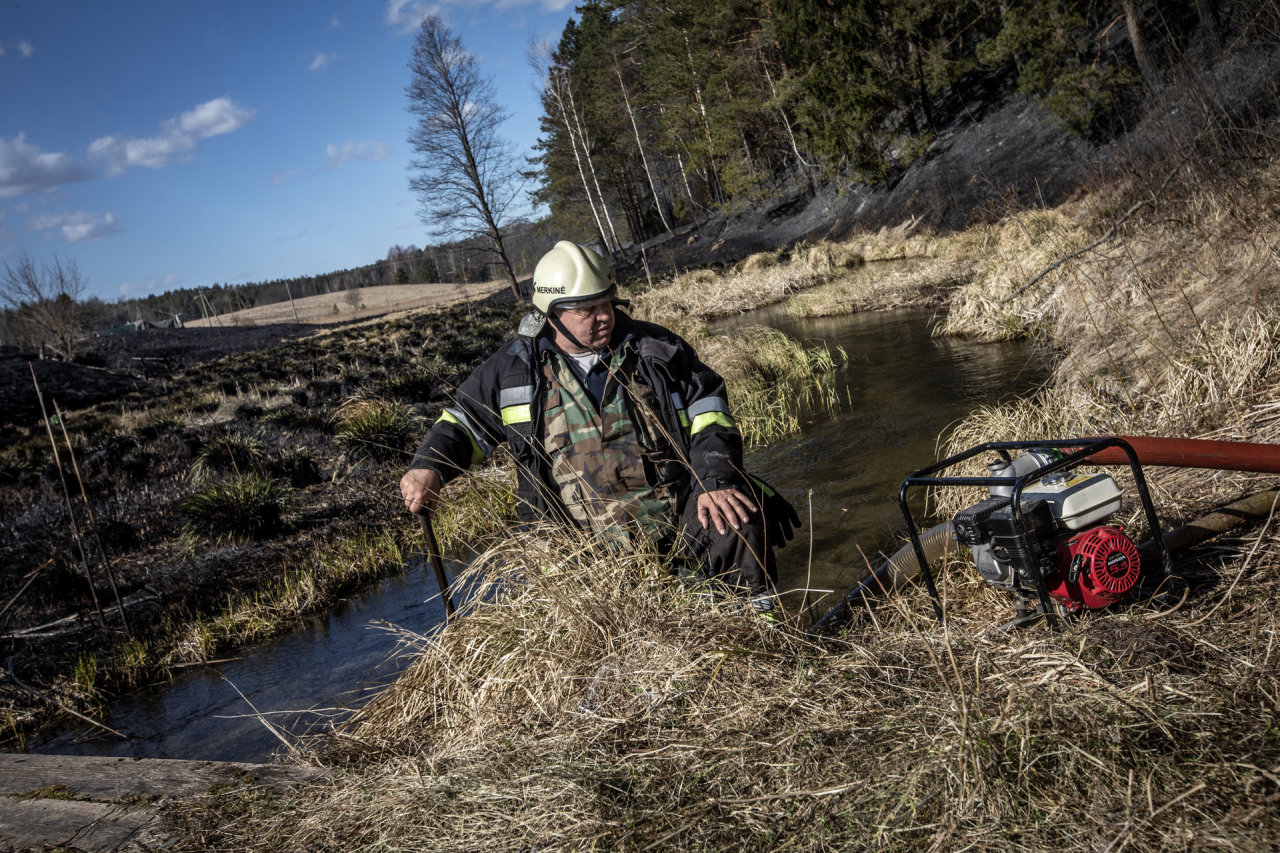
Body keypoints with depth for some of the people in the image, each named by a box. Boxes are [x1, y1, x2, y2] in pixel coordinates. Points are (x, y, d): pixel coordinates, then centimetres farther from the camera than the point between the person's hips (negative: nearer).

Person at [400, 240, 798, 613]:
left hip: (682, 513, 0)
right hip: (595, 544, 1)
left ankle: (763, 617, -4)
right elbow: (465, 421, 16)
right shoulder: (516, 367, 5)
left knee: (738, 523, -29)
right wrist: (429, 467, -4)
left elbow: (707, 407, 6)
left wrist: (717, 480, -10)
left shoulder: (655, 348, 6)